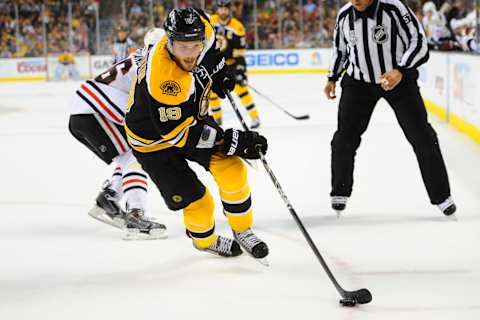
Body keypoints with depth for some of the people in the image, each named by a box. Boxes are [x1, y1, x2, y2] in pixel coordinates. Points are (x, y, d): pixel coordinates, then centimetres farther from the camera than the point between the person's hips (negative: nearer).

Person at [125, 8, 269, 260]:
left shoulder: (199, 31, -21)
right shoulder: (161, 77, -41)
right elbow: (180, 132, -34)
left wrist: (218, 68, 3)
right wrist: (231, 141, -34)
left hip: (191, 117, 6)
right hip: (154, 140, -6)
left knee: (231, 168, -9)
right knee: (196, 201, -5)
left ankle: (242, 231, 13)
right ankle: (205, 240, 29)